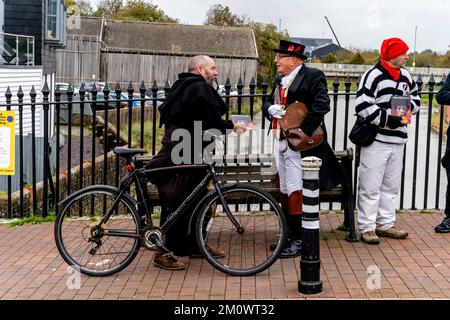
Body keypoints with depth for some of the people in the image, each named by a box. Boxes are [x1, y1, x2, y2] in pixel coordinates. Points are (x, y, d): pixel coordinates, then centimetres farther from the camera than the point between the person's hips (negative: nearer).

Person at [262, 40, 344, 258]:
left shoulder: (312, 76, -10)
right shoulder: (280, 80, 17)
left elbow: (322, 105, -22)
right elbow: (267, 103, 21)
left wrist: (303, 131, -25)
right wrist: (271, 109, -4)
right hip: (280, 141, 9)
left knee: (295, 190, -9)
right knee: (285, 189, 15)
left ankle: (299, 240, -2)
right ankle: (289, 235, 26)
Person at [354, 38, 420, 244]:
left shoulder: (405, 76, 11)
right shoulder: (373, 76, -12)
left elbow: (415, 97, 24)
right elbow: (363, 106, -18)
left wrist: (408, 107, 1)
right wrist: (387, 119, -21)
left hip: (397, 139, 8)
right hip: (376, 140, -8)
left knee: (391, 186, 15)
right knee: (370, 186, -3)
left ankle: (386, 224, 26)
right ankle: (366, 228, 5)